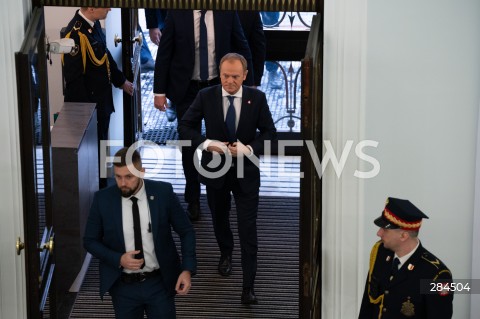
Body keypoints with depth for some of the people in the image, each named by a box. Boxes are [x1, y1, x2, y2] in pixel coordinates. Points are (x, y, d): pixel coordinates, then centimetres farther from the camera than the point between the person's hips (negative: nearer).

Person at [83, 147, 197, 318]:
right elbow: (90, 241, 0)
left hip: (159, 283, 0)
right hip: (123, 287, 1)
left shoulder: (163, 192, -10)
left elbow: (186, 232, -1)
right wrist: (118, 259, -15)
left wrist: (187, 269, -12)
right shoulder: (102, 199, -9)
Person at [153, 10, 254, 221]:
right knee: (189, 144, 5)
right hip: (187, 87, 0)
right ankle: (193, 201, 19)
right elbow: (164, 53, -4)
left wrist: (249, 85, 0)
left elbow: (242, 48, 2)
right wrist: (159, 91, -5)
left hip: (218, 85, 1)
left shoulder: (227, 13, -7)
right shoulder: (177, 13, -9)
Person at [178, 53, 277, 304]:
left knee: (248, 229, -4)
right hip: (216, 169, 2)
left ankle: (248, 285, 0)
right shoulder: (206, 96, -9)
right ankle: (226, 254, 52)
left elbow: (269, 132, -3)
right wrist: (206, 143, -21)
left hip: (246, 172, -2)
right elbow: (184, 126, -5)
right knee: (219, 218, 23)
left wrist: (249, 148, -21)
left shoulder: (257, 98, -8)